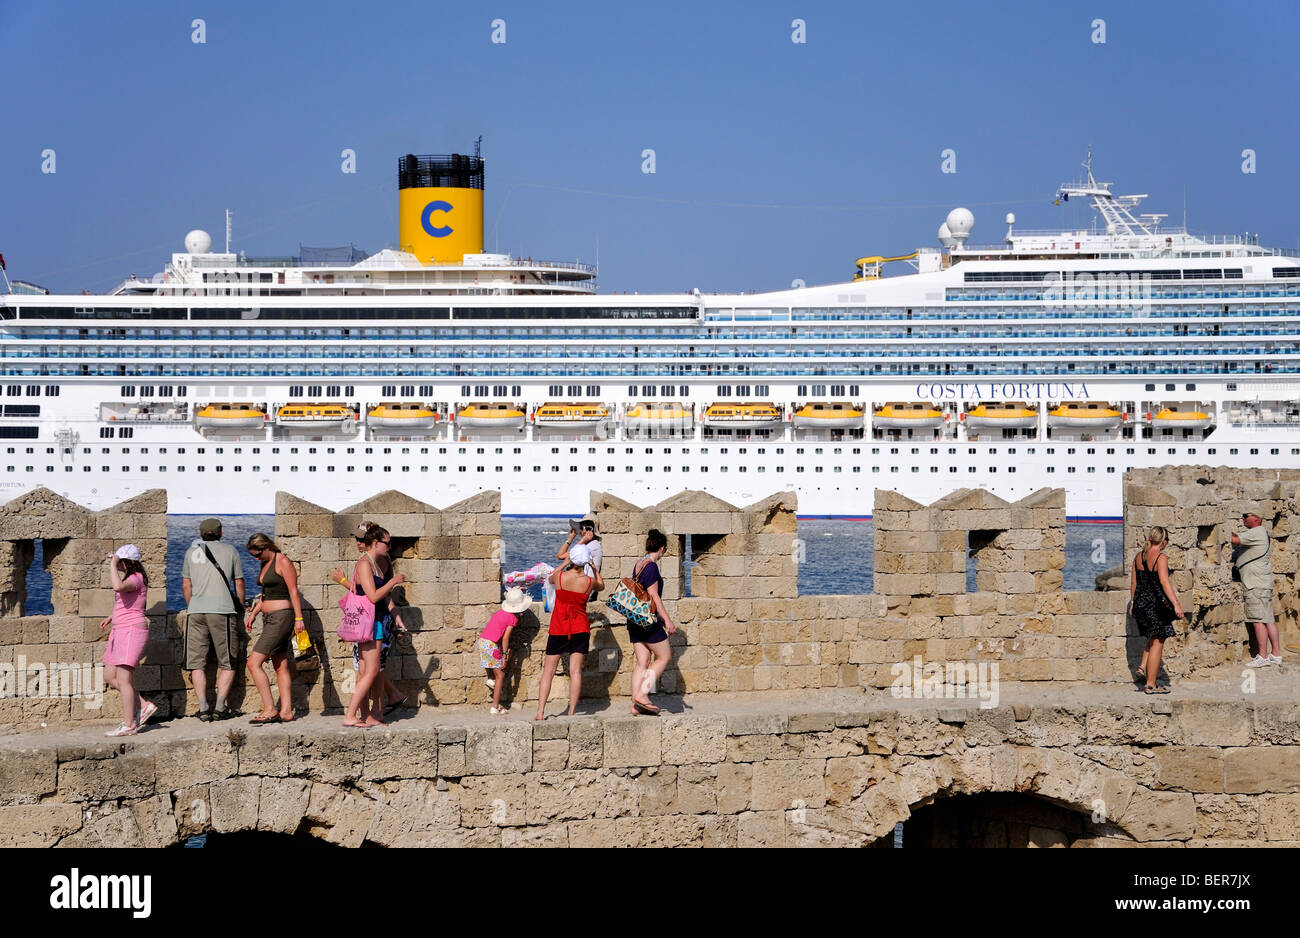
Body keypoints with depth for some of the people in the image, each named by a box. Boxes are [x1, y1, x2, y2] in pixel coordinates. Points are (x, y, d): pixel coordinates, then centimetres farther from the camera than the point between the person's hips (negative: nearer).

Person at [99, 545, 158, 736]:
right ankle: (142, 705, 15)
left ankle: (128, 726, -5)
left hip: (133, 630, -10)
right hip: (121, 631, 10)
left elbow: (118, 586, -38)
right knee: (109, 676, 11)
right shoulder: (130, 578, 14)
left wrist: (113, 565, -26)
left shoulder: (136, 579, -16)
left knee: (123, 678, -8)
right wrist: (111, 617, 19)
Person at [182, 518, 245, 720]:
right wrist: (241, 606, 27)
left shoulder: (191, 552, 13)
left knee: (197, 663, 5)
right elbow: (239, 584, 12)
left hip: (196, 611, 2)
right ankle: (220, 707, -3)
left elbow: (186, 585, 16)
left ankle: (203, 709, -2)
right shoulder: (230, 551, 8)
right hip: (222, 610, -2)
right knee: (227, 664, 6)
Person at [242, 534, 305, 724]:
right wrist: (253, 614, 19)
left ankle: (269, 709, -13)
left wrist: (299, 618, -16)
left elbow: (294, 592, -13)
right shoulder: (265, 564, 16)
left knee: (253, 663, -14)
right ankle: (286, 711, 7)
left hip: (281, 617, -9)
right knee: (280, 667, 7)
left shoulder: (283, 562, -10)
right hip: (269, 619, 9)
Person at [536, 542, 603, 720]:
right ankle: (572, 712, -3)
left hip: (558, 629, 0)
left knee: (548, 671, 6)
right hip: (580, 629, 0)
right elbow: (601, 586, 16)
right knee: (575, 671, 1)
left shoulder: (559, 577, -11)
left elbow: (551, 579, 16)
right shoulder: (589, 581, -10)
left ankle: (540, 712, 1)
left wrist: (565, 563, 23)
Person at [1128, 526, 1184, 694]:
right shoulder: (1161, 557, -13)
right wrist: (1175, 603, -26)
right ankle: (1151, 685, 3)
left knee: (1154, 638, 26)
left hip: (1140, 602, 7)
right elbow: (1164, 582, -22)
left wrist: (1133, 603, 22)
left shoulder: (1138, 556, 8)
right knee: (1157, 642, 1)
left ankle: (1143, 666, 10)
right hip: (1156, 603, -7)